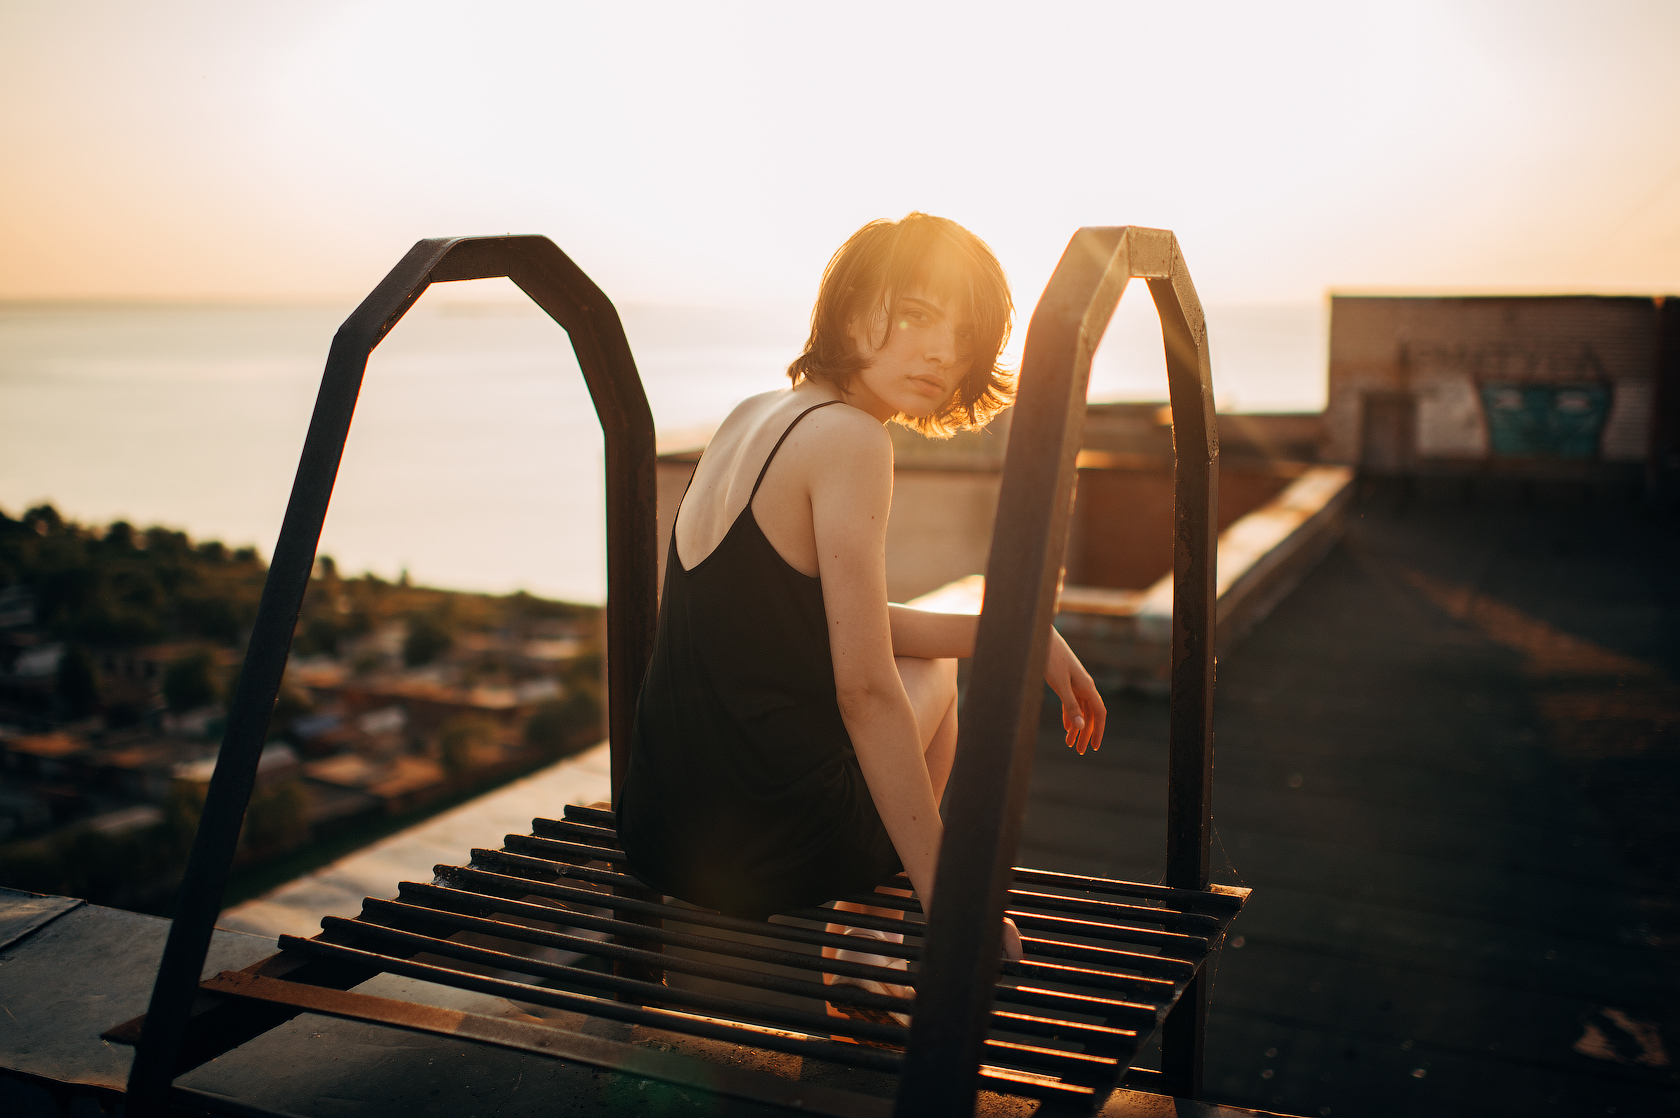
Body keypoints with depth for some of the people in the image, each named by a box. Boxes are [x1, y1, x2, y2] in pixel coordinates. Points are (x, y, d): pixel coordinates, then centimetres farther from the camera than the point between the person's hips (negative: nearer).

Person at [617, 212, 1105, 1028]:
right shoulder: (847, 438, -17)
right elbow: (866, 691, -21)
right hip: (773, 851, -7)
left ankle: (854, 956, 43)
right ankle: (869, 961, 31)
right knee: (931, 674, 24)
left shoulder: (753, 418, 10)